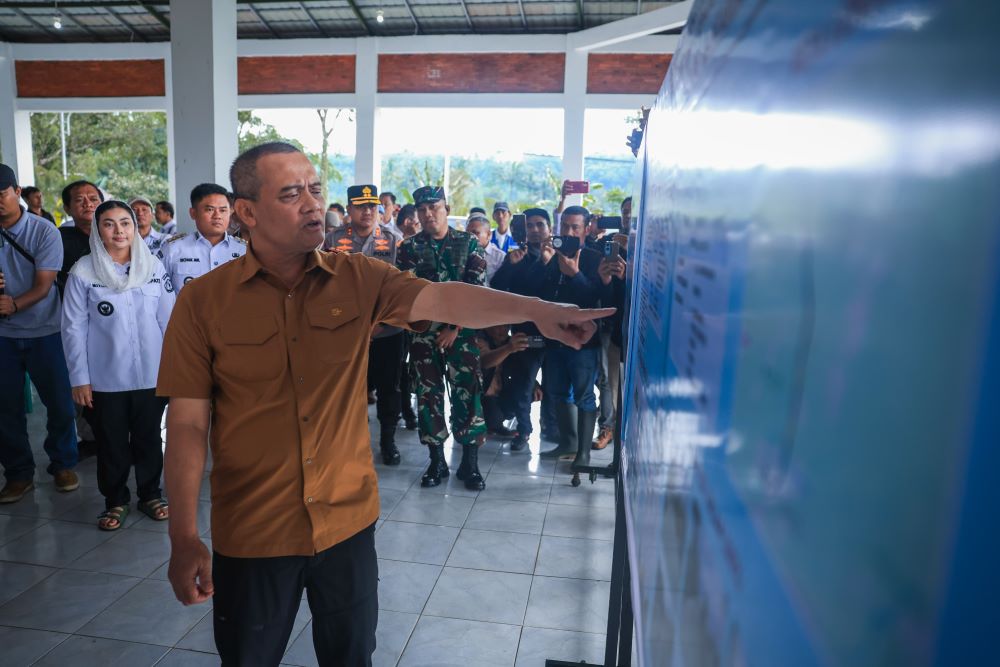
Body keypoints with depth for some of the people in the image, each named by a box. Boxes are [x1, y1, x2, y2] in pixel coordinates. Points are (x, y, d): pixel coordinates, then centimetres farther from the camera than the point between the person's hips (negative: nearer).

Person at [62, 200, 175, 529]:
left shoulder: (154, 267, 0)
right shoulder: (83, 272, -4)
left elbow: (169, 320, 3)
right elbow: (74, 329, -2)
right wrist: (79, 378, -4)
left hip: (151, 375, 1)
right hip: (106, 377, -1)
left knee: (149, 437, 13)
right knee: (111, 442, 11)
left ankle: (150, 494, 30)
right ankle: (115, 500, 28)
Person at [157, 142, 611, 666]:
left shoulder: (359, 278, -5)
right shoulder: (203, 301, -8)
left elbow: (440, 298, -20)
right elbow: (188, 423, -9)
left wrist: (535, 310, -36)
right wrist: (184, 539, -12)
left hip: (348, 521, 2)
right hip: (252, 533, -1)